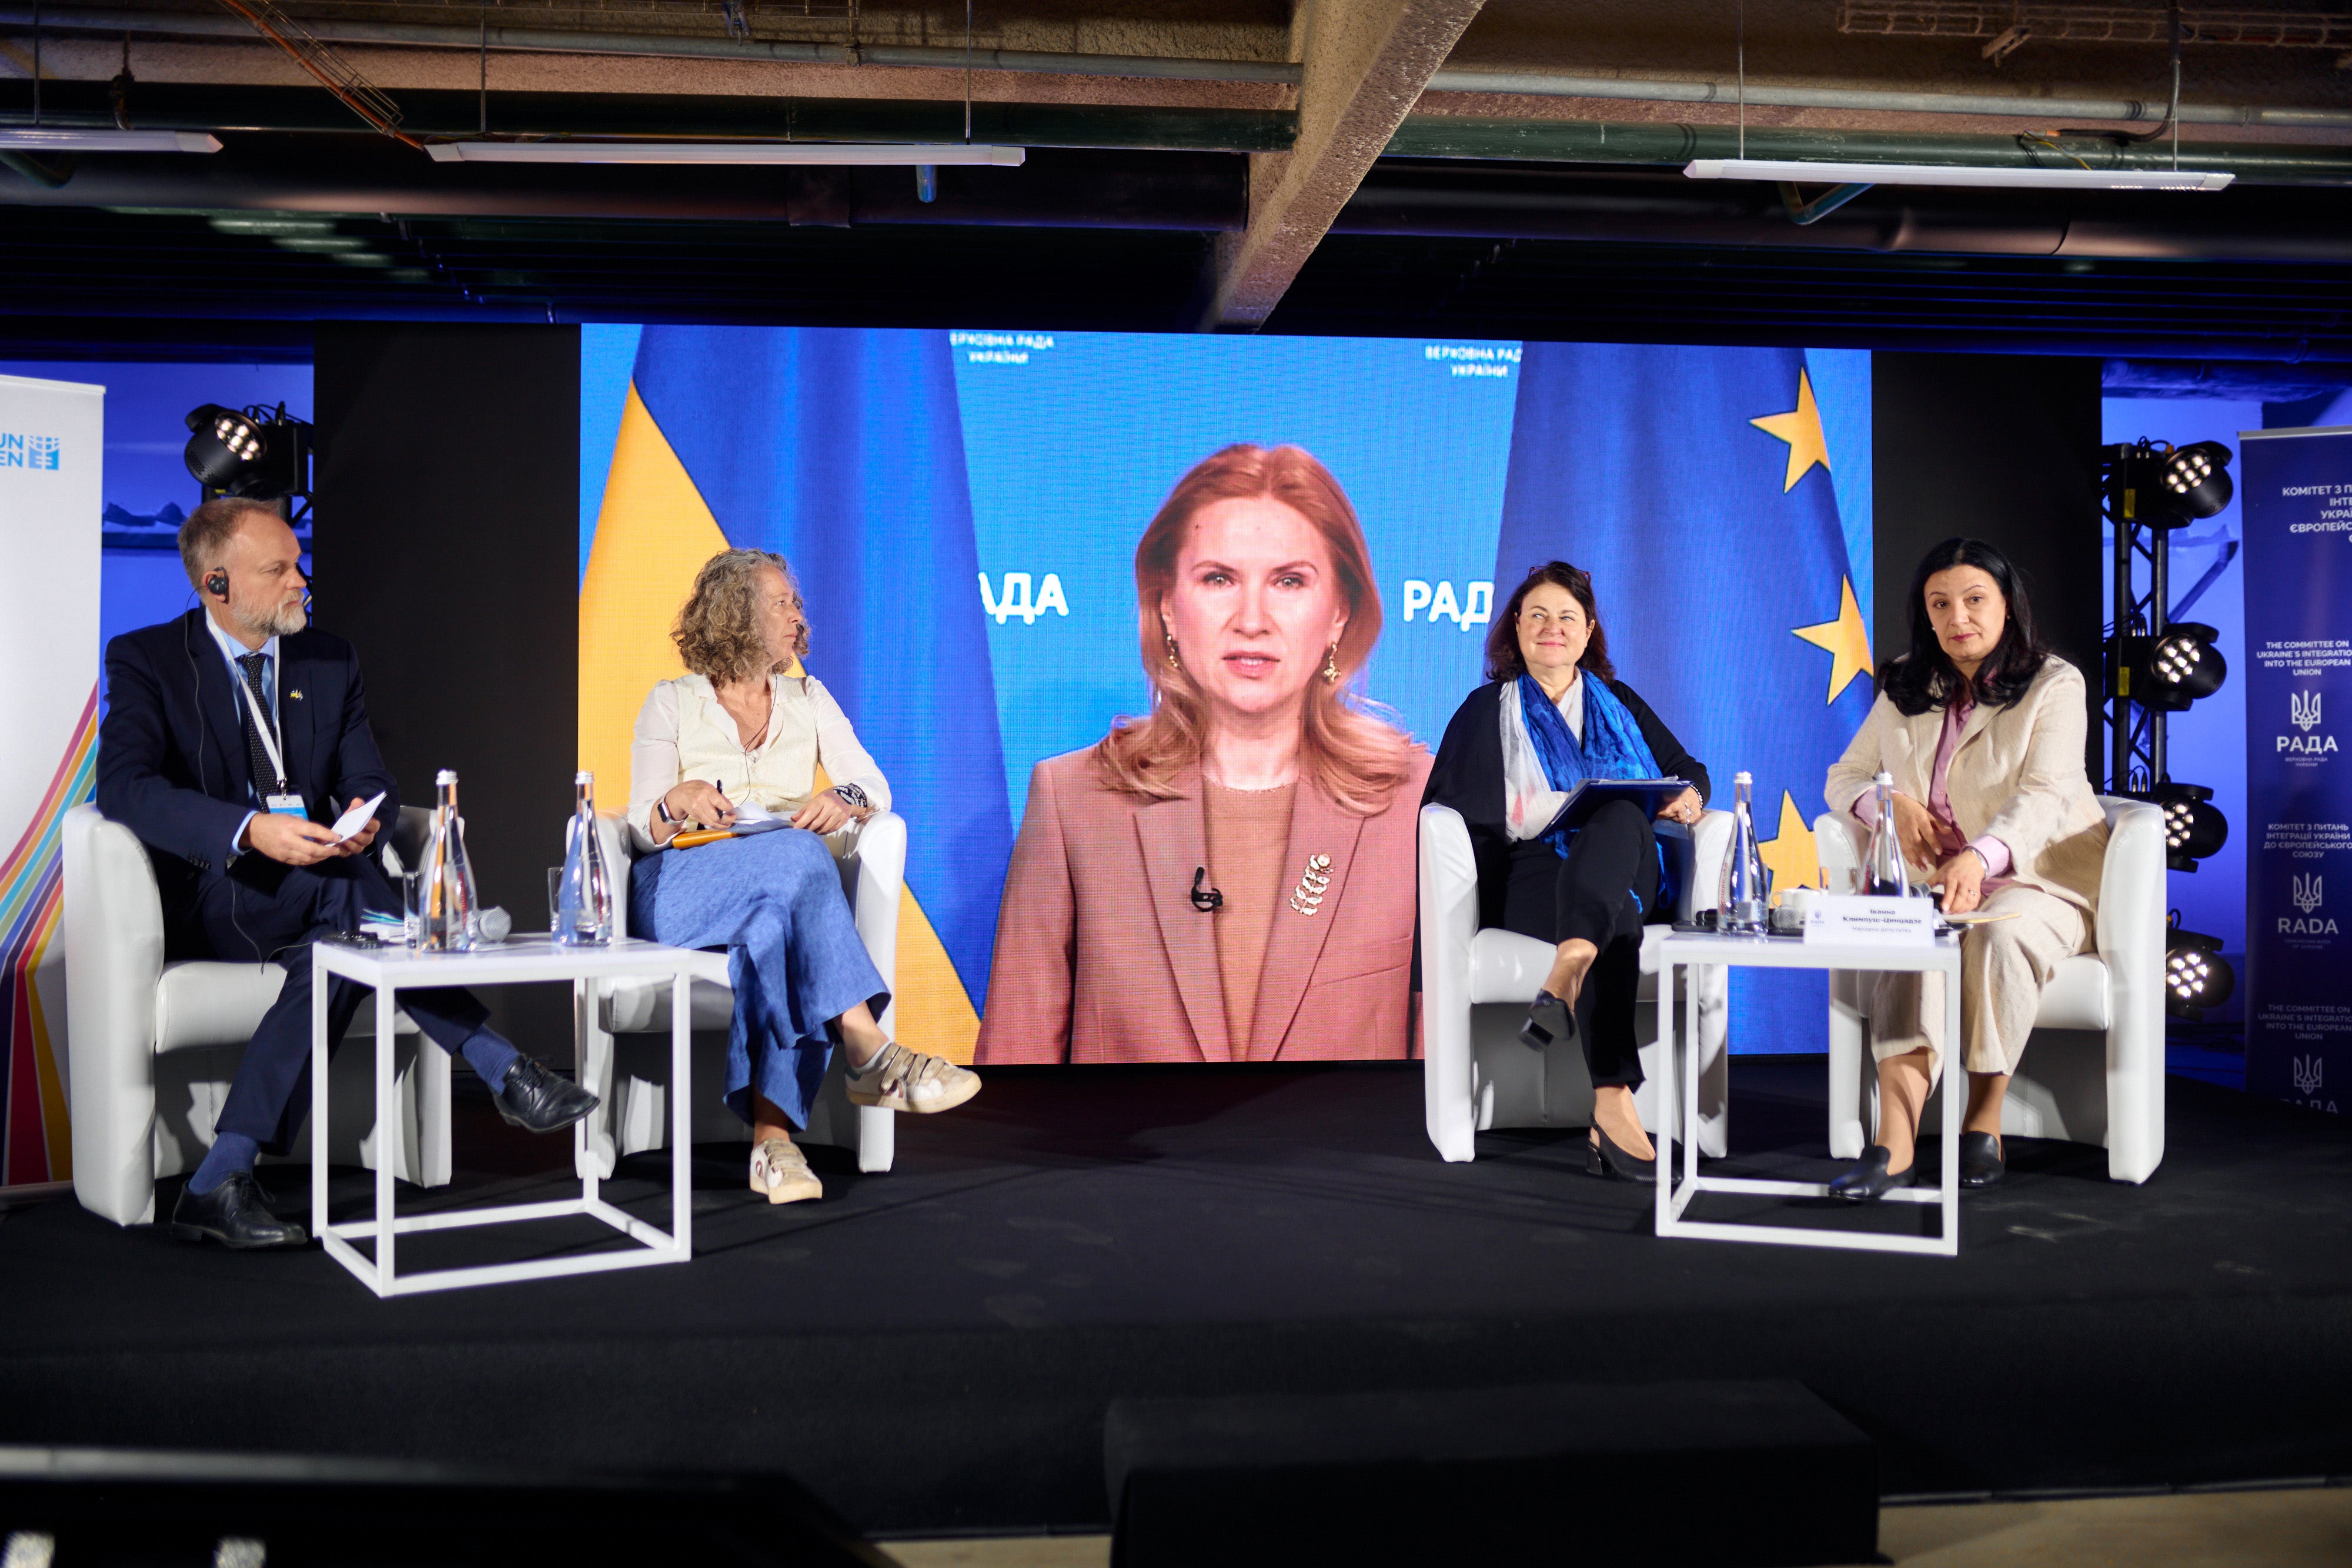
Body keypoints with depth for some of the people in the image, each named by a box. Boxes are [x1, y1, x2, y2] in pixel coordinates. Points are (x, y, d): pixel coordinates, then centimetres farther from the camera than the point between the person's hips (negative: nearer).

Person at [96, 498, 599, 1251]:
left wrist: (364, 815, -19)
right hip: (208, 894, -4)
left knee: (335, 946, -33)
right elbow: (124, 787, -16)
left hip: (313, 881, 5)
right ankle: (505, 1073, -29)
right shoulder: (146, 659, 0)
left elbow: (369, 780, 8)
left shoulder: (330, 660, 14)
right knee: (353, 900, -32)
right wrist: (251, 830, -31)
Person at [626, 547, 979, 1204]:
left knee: (775, 928, -37)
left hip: (778, 895, 2)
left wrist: (844, 800, -15)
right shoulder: (671, 702, 11)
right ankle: (870, 1052, -47)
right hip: (681, 891, -2)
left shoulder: (809, 699, 20)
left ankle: (772, 1137, -48)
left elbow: (875, 787, 9)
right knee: (798, 857, -36)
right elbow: (644, 825, 2)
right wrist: (680, 800, -21)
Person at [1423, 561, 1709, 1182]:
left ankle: (1564, 980, -60)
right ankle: (1613, 1109, -55)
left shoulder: (1618, 703, 30)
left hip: (1625, 869, 2)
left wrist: (1688, 797, 1)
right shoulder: (1487, 710, 22)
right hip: (1535, 879, -2)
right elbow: (1447, 803, 10)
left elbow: (1688, 769, 29)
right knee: (1617, 921, -39)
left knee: (1621, 817, -38)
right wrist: (1549, 810, -8)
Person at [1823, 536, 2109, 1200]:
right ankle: (1895, 1144, -45)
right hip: (1929, 874, 2)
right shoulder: (1905, 688, 13)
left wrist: (1981, 856, -38)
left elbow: (2045, 796, -17)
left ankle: (1984, 1126, -24)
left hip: (2035, 878, -2)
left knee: (1998, 934, -37)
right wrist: (1890, 803, -8)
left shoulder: (2054, 683, -2)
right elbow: (1844, 777, 17)